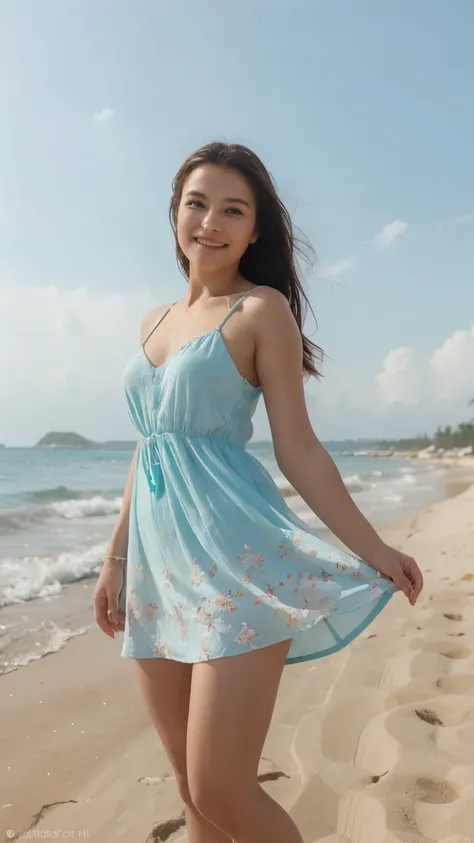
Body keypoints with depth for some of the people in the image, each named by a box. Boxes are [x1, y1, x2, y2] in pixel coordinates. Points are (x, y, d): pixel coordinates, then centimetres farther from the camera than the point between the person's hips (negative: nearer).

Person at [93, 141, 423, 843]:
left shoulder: (262, 308, -2)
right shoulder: (156, 321, 16)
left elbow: (298, 449, -4)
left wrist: (373, 552, -8)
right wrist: (117, 557, 17)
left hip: (234, 560, -6)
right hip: (158, 561, 7)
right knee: (190, 786, 14)